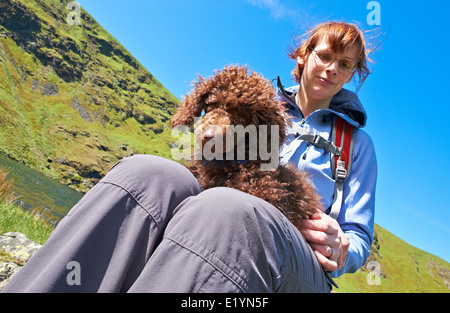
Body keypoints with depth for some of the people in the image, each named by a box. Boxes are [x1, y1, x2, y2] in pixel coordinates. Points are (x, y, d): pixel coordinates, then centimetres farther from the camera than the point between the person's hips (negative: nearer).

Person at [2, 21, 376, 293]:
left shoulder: (357, 142, 18)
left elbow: (359, 238, 14)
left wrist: (339, 251, -9)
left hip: (301, 270, -1)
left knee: (226, 211, -39)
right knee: (150, 174, -29)